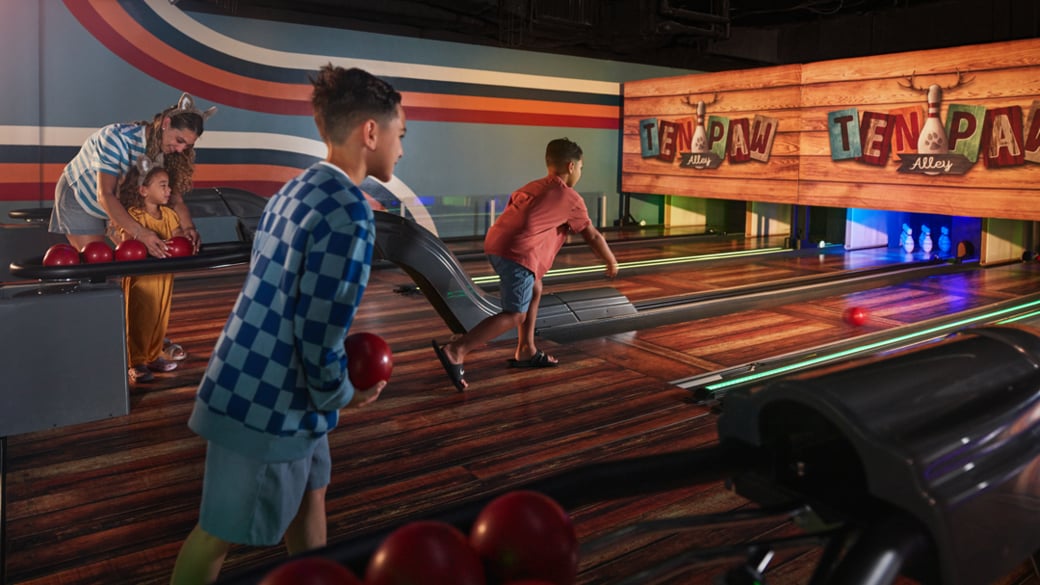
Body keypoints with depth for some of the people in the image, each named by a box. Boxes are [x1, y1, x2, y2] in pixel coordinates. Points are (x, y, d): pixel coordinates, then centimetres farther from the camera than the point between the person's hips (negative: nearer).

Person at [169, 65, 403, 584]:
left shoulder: (296, 190, 6)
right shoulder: (348, 214, -23)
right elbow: (319, 332, -24)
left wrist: (330, 386, 14)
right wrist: (342, 395, -4)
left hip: (252, 380, 9)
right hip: (272, 401, -9)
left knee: (309, 492, 24)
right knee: (221, 533, 10)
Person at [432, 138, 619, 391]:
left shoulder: (532, 187, 27)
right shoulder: (571, 199, 9)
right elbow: (593, 237, 15)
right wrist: (611, 262, 30)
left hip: (496, 244, 9)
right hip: (519, 254, -8)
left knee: (534, 292, 25)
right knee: (514, 315, -5)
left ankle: (526, 351, 30)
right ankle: (455, 351, -17)